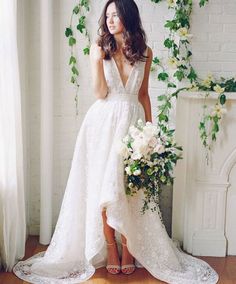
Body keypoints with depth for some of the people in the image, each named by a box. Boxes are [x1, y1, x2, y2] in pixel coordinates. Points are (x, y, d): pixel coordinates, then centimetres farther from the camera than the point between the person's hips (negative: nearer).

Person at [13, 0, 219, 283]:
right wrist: (98, 60, -16)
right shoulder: (99, 48, 3)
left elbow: (143, 94, 13)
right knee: (103, 187, -1)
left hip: (132, 121, 1)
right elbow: (100, 93, -5)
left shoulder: (145, 52, 7)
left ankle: (128, 247, 13)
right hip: (103, 123, -1)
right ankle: (110, 247, 13)